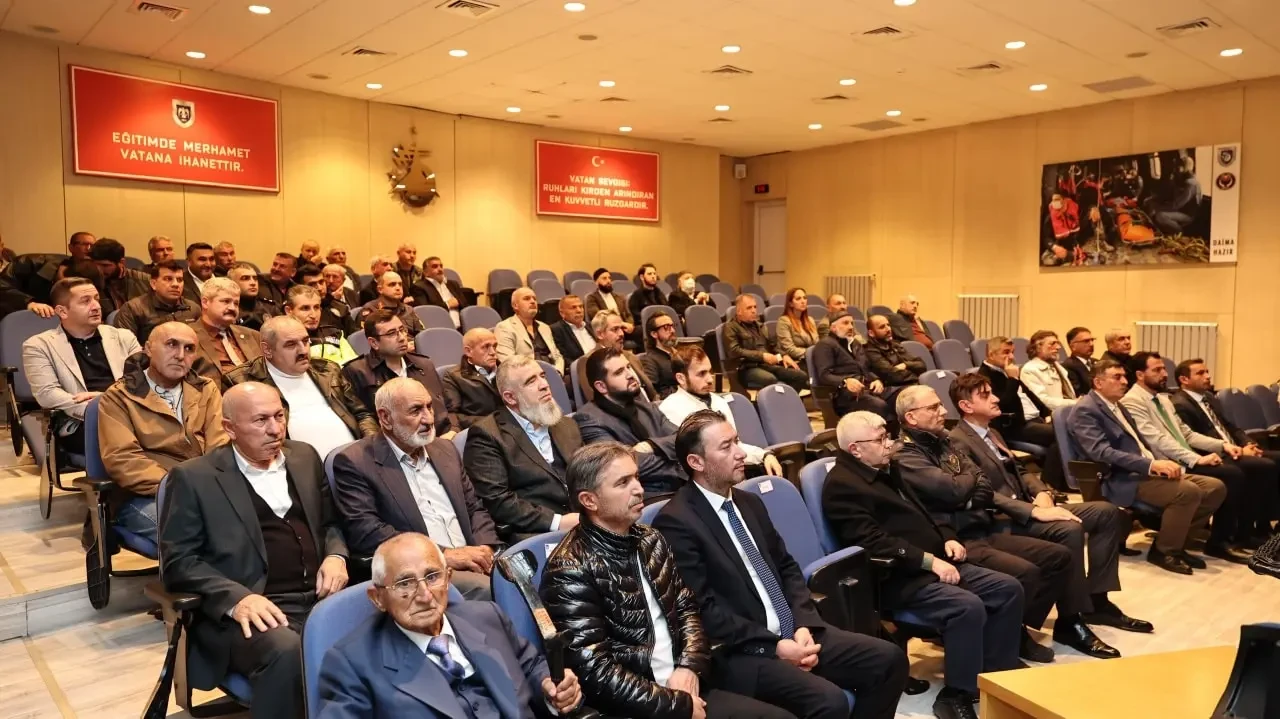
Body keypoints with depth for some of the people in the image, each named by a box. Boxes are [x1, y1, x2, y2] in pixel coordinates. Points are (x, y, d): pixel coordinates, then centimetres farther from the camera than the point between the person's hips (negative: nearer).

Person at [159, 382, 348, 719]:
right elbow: (178, 561, -2)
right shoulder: (194, 477, 2)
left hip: (320, 598, 4)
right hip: (251, 609, -4)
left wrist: (336, 555, 1)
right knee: (287, 652, -36)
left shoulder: (304, 457, 16)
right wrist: (236, 598, -18)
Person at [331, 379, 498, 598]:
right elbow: (365, 532, -11)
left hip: (470, 563, 6)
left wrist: (486, 549, -2)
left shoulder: (445, 449, 19)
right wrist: (444, 554, -16)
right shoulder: (354, 462, -1)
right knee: (487, 589, -32)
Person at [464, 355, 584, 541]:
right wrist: (557, 521, -16)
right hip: (535, 534, -6)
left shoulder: (566, 426, 19)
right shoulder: (486, 435, -2)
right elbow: (495, 501, -10)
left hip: (585, 524, 7)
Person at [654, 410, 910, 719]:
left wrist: (804, 625, -2)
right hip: (739, 653, -8)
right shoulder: (675, 523, -13)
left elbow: (787, 568, 15)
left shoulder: (749, 503, 13)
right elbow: (702, 609, -17)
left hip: (793, 632, 8)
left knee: (888, 659, -3)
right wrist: (774, 646, -16)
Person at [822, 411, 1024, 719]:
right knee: (968, 607, -29)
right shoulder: (842, 486, -13)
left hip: (937, 563, 10)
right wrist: (929, 560, -22)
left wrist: (947, 538, 6)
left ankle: (996, 675, 11)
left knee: (1009, 589, 1)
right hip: (896, 578, -10)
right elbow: (873, 542, -21)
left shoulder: (886, 468, 17)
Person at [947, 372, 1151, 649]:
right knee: (1070, 528, -33)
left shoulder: (992, 432, 20)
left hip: (1026, 506, 11)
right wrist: (1035, 511, -26)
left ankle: (1097, 600, 6)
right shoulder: (959, 442, -14)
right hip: (1001, 521, -10)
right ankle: (1069, 622, -20)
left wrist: (1042, 494, 1)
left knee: (1107, 512, 2)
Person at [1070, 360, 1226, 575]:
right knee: (1187, 491, -28)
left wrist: (1160, 463, 0)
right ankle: (1163, 551, -8)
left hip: (1147, 471, 10)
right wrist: (1151, 464, -28)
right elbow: (1101, 452, -23)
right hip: (1123, 480, -10)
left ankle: (1175, 542, 9)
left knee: (1215, 488, -2)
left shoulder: (1118, 406, 21)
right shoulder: (1086, 410, -10)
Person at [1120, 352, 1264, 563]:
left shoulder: (1163, 398, 19)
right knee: (1232, 475, -22)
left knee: (1244, 470, -9)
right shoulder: (1132, 402, -11)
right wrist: (1197, 459, -22)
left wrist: (1222, 445, 6)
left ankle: (1242, 533, 0)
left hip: (1186, 458, 9)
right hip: (1170, 465, -9)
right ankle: (1219, 541, -10)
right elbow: (1158, 440, -19)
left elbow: (1187, 434, 20)